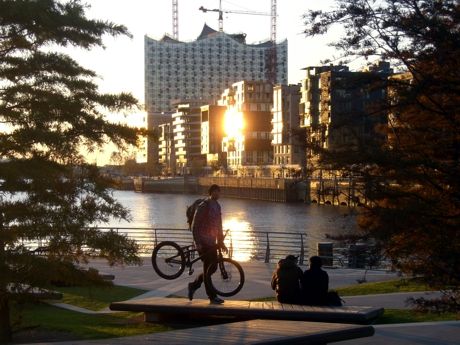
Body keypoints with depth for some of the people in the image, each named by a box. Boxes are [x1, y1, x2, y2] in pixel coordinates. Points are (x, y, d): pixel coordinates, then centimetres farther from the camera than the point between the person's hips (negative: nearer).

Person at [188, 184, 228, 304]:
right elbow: (195, 226, -14)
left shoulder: (217, 206, 13)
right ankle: (212, 297, -2)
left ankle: (193, 285, 24)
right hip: (203, 243, -8)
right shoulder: (203, 207, -12)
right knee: (208, 269, -6)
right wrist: (197, 243, -19)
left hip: (212, 242, 8)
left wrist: (221, 242, 17)